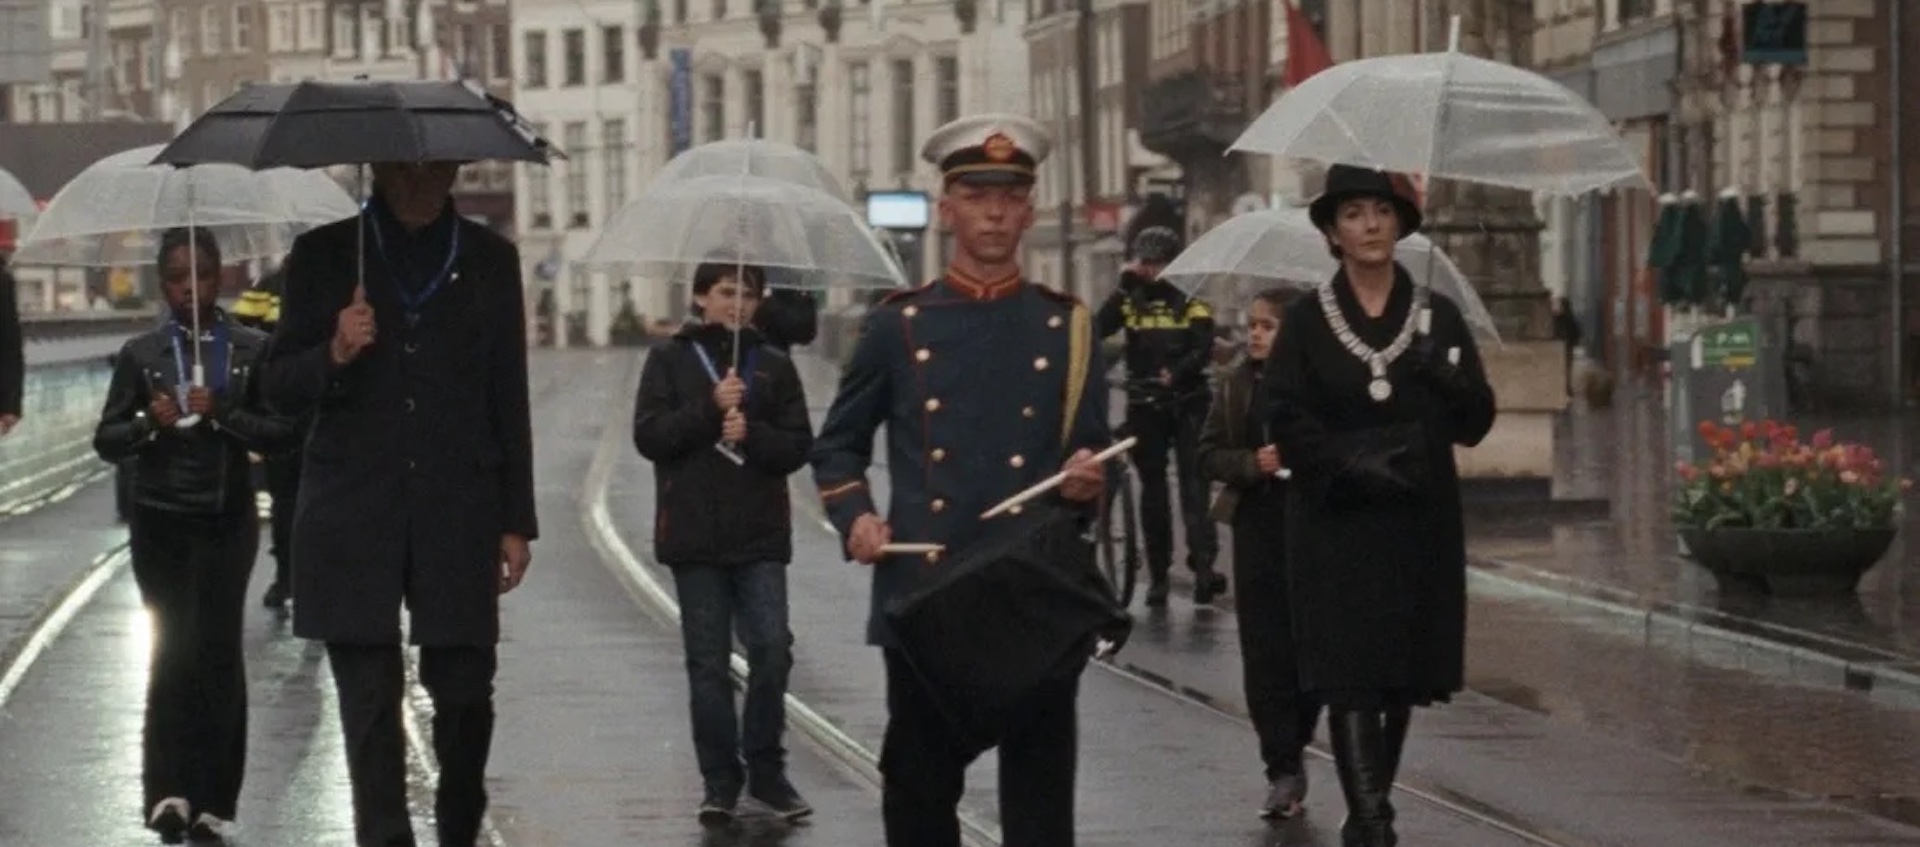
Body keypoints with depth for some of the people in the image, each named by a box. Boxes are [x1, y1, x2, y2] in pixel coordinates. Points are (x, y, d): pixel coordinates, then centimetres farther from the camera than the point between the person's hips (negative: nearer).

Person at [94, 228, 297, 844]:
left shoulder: (251, 350, 3)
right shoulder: (141, 354, 5)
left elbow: (280, 432, -3)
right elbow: (107, 441, 5)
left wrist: (222, 413, -16)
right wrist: (149, 423, -14)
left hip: (227, 520, 0)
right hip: (161, 520, 0)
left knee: (218, 651, 0)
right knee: (175, 649, -3)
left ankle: (210, 797, 6)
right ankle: (170, 789, -4)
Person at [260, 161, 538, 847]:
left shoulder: (490, 261, 10)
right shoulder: (325, 255, 7)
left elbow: (509, 400, 10)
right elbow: (280, 386, 7)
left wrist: (517, 523, 6)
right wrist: (334, 356, -15)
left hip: (459, 514, 1)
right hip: (354, 517, -1)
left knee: (465, 691, 1)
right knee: (370, 699, -4)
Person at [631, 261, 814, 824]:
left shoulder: (774, 366, 10)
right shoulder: (670, 361, 6)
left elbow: (799, 445, 5)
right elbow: (648, 436, -4)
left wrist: (751, 434, -13)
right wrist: (710, 408, -14)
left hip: (760, 538, 1)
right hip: (695, 537, -1)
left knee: (772, 650, -9)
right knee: (708, 664, 3)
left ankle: (766, 771, 5)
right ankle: (720, 779, 10)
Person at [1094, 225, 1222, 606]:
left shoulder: (1191, 300, 2)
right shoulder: (1130, 300, 7)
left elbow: (1205, 349, -7)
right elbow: (1099, 329, -9)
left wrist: (1178, 372, -23)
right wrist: (1124, 287, -13)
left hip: (1187, 404, -3)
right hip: (1145, 406, 3)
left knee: (1193, 482, -13)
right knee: (1152, 489, 8)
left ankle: (1203, 565, -22)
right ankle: (1157, 575, 14)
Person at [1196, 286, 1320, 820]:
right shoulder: (1237, 385, 7)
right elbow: (1209, 455, 6)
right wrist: (1253, 462, -11)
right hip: (1258, 530, 3)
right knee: (1264, 652, -1)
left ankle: (1290, 750, 23)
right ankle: (1285, 771, 2)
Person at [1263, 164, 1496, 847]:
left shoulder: (1437, 316, 9)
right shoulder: (1307, 322, 3)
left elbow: (1476, 423, 7)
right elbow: (1289, 423, -4)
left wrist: (1443, 378, -12)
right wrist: (1352, 465, -18)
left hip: (1421, 523, 3)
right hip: (1337, 523, -3)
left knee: (1403, 680, 7)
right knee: (1351, 679, -12)